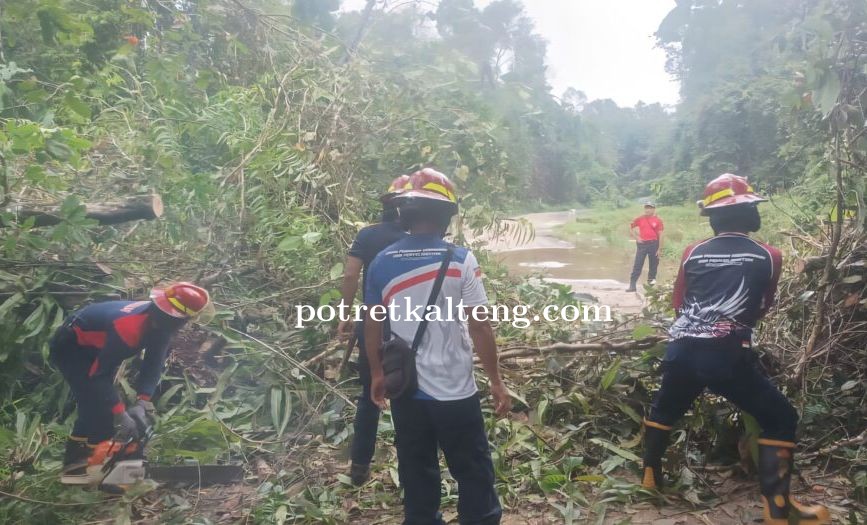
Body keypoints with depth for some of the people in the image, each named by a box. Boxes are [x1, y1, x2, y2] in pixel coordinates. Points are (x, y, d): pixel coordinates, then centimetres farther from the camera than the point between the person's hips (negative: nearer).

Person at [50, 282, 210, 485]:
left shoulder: (158, 323, -17)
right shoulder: (129, 328, -41)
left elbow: (154, 364, -17)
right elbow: (100, 373, -35)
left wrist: (143, 403, -28)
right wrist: (121, 414, -36)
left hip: (94, 347, 8)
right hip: (70, 346, -8)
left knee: (103, 402, 9)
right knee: (95, 403, -16)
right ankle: (73, 466, -8)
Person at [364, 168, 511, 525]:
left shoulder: (382, 262, -3)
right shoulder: (460, 260, -13)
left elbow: (372, 328, 4)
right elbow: (479, 327, -13)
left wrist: (377, 374, 18)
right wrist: (496, 382, -3)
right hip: (454, 389, -3)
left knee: (417, 475, 18)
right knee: (473, 474, 14)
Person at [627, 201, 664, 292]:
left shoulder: (658, 220, -1)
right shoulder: (639, 219, 3)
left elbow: (660, 235, -2)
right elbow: (631, 227, 13)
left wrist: (660, 249, -5)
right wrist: (636, 237, 0)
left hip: (654, 244, -1)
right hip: (642, 244, 1)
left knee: (653, 264, 8)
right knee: (637, 265, -2)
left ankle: (651, 280, 22)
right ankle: (632, 285, -3)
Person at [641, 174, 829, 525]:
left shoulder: (692, 253, 9)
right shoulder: (768, 257, 5)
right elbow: (761, 309, 19)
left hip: (682, 350, 4)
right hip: (728, 356, -3)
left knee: (664, 409, 28)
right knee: (780, 419, 14)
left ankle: (650, 475, 39)